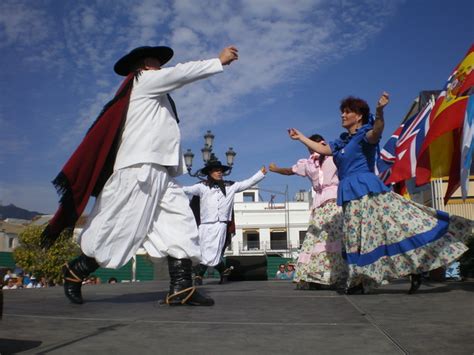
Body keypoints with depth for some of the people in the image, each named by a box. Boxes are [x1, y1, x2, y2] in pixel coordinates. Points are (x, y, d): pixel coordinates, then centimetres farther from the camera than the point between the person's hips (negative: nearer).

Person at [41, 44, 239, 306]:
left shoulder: (154, 96, 32)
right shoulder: (143, 80, 5)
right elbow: (182, 73, 0)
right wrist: (219, 61, 3)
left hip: (159, 172, 10)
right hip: (139, 169, -10)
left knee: (179, 225, -5)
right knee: (119, 230, -7)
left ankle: (181, 288, -11)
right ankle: (75, 272, 12)